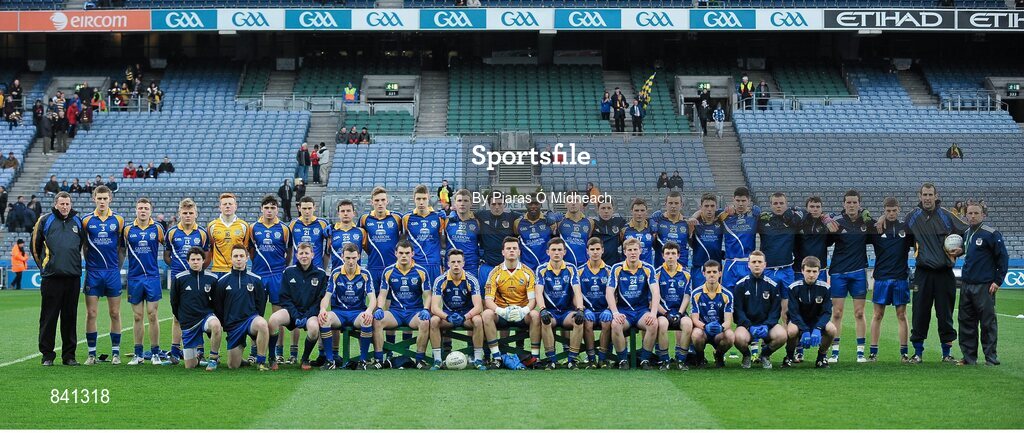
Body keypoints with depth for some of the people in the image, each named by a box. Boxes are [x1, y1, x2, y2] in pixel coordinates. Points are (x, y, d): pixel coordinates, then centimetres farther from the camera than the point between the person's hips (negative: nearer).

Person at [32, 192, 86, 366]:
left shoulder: (78, 221, 11)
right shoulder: (45, 221, 3)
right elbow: (35, 245, 11)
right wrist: (43, 264, 12)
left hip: (73, 275, 3)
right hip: (51, 277, -3)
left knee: (70, 316, 6)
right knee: (49, 316, -1)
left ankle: (69, 355, 12)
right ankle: (47, 355, 6)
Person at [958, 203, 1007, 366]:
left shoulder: (992, 234, -8)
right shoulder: (966, 234, 13)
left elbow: (1003, 258, -8)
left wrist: (997, 281, -11)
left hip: (984, 286, -7)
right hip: (966, 285, 7)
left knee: (988, 323, -2)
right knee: (966, 322, 9)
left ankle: (991, 358, 5)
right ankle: (969, 357, 16)